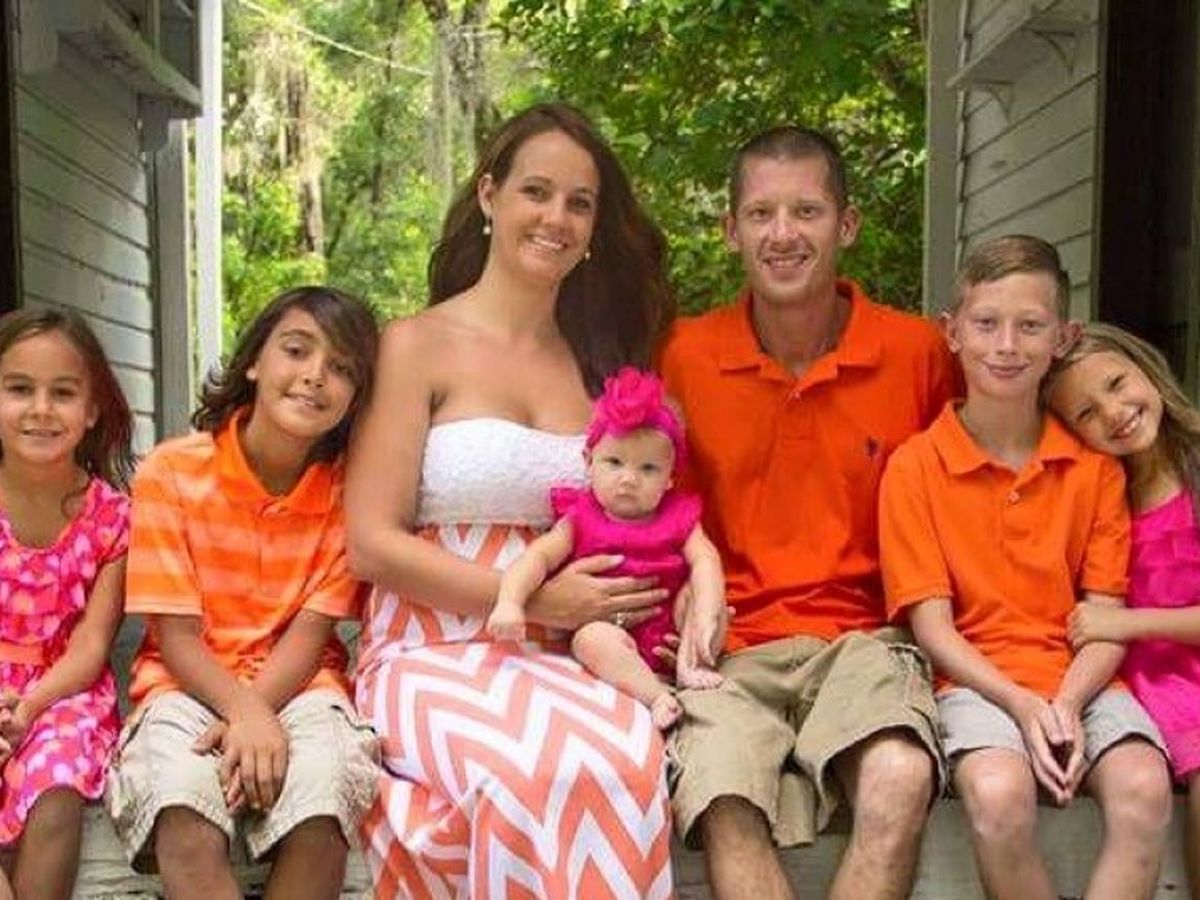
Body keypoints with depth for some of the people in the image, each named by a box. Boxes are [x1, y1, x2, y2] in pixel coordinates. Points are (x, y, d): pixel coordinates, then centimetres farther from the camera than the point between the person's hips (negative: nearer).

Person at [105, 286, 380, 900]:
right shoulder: (171, 473, -5)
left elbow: (310, 632, -5)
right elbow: (176, 636, -7)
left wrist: (257, 714, -23)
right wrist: (245, 712, -25)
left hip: (297, 682, 1)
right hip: (189, 683, -1)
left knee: (321, 813, -31)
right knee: (185, 824, -34)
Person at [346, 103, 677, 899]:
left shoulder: (598, 364, 16)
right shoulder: (419, 345, 2)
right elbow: (373, 544, -5)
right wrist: (536, 599, -11)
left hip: (559, 662, 4)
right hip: (431, 656, -4)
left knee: (631, 755, -32)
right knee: (553, 770, -36)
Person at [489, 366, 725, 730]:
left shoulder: (678, 517, 5)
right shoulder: (580, 519, 2)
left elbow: (705, 560, -9)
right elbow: (538, 556, -9)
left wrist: (706, 618, -28)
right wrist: (509, 603, -28)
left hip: (671, 636, 2)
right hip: (614, 633, -2)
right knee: (591, 637, -31)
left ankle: (693, 666, -16)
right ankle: (656, 696, -37)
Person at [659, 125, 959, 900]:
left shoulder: (917, 352, 3)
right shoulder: (685, 356, 3)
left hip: (864, 638, 0)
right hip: (733, 644, 0)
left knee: (901, 780, -32)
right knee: (723, 805, -31)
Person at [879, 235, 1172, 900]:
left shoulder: (1094, 465, 8)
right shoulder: (915, 467, 0)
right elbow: (932, 627, -4)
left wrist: (1067, 704, -15)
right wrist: (1021, 704, -17)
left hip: (1082, 679, 3)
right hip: (977, 682, -2)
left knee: (1143, 788, -28)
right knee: (999, 793, -33)